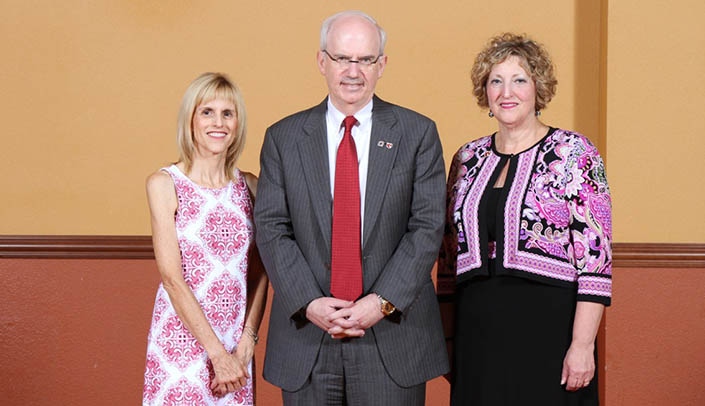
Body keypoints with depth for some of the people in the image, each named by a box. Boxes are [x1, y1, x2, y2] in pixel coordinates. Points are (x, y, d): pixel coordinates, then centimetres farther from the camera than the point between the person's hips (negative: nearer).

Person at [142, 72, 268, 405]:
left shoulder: (249, 187, 6)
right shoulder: (164, 184, -6)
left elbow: (259, 274, 7)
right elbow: (172, 278, -11)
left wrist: (247, 342, -5)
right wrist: (216, 353, -13)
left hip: (237, 345, 3)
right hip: (181, 340, -3)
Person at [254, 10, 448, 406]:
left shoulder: (418, 133, 3)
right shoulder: (283, 138, 6)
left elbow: (428, 227, -3)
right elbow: (271, 229, 0)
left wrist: (383, 302, -13)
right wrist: (309, 303, -12)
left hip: (393, 333, -1)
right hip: (306, 339, 1)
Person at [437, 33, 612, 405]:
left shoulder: (573, 152, -4)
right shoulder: (468, 158, 10)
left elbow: (595, 256, -9)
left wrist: (582, 344, -14)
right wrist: (448, 339, 11)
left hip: (549, 331, -4)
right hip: (476, 333, 4)